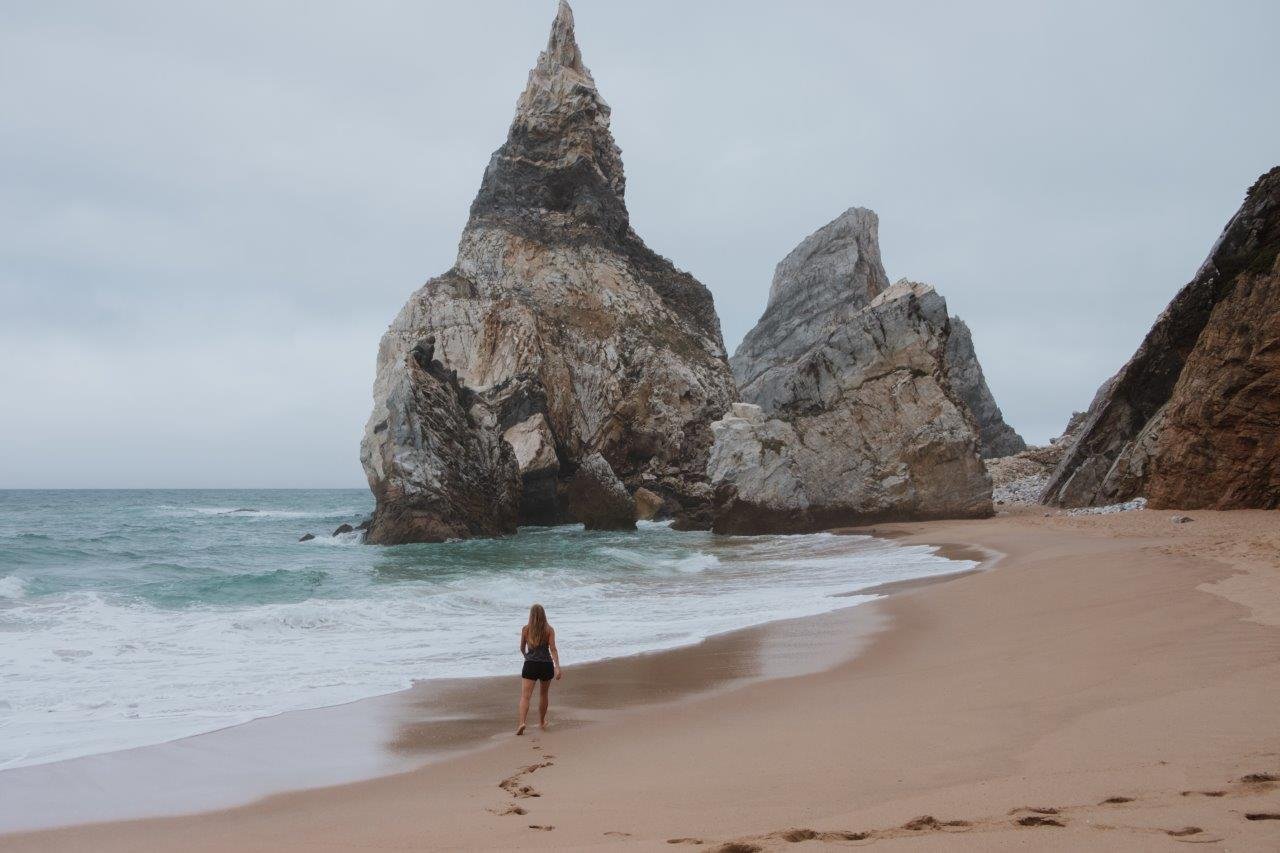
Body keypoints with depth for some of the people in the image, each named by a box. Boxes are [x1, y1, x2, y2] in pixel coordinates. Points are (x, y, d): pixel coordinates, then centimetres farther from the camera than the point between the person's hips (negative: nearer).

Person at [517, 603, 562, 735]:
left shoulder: (525, 629, 1)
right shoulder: (549, 630, 0)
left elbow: (522, 648, 12)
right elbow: (553, 649, -10)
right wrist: (557, 667, -15)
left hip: (530, 665, -1)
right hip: (546, 665, 1)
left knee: (525, 696, -7)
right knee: (544, 693, 23)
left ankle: (521, 723, -28)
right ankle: (541, 721, 36)